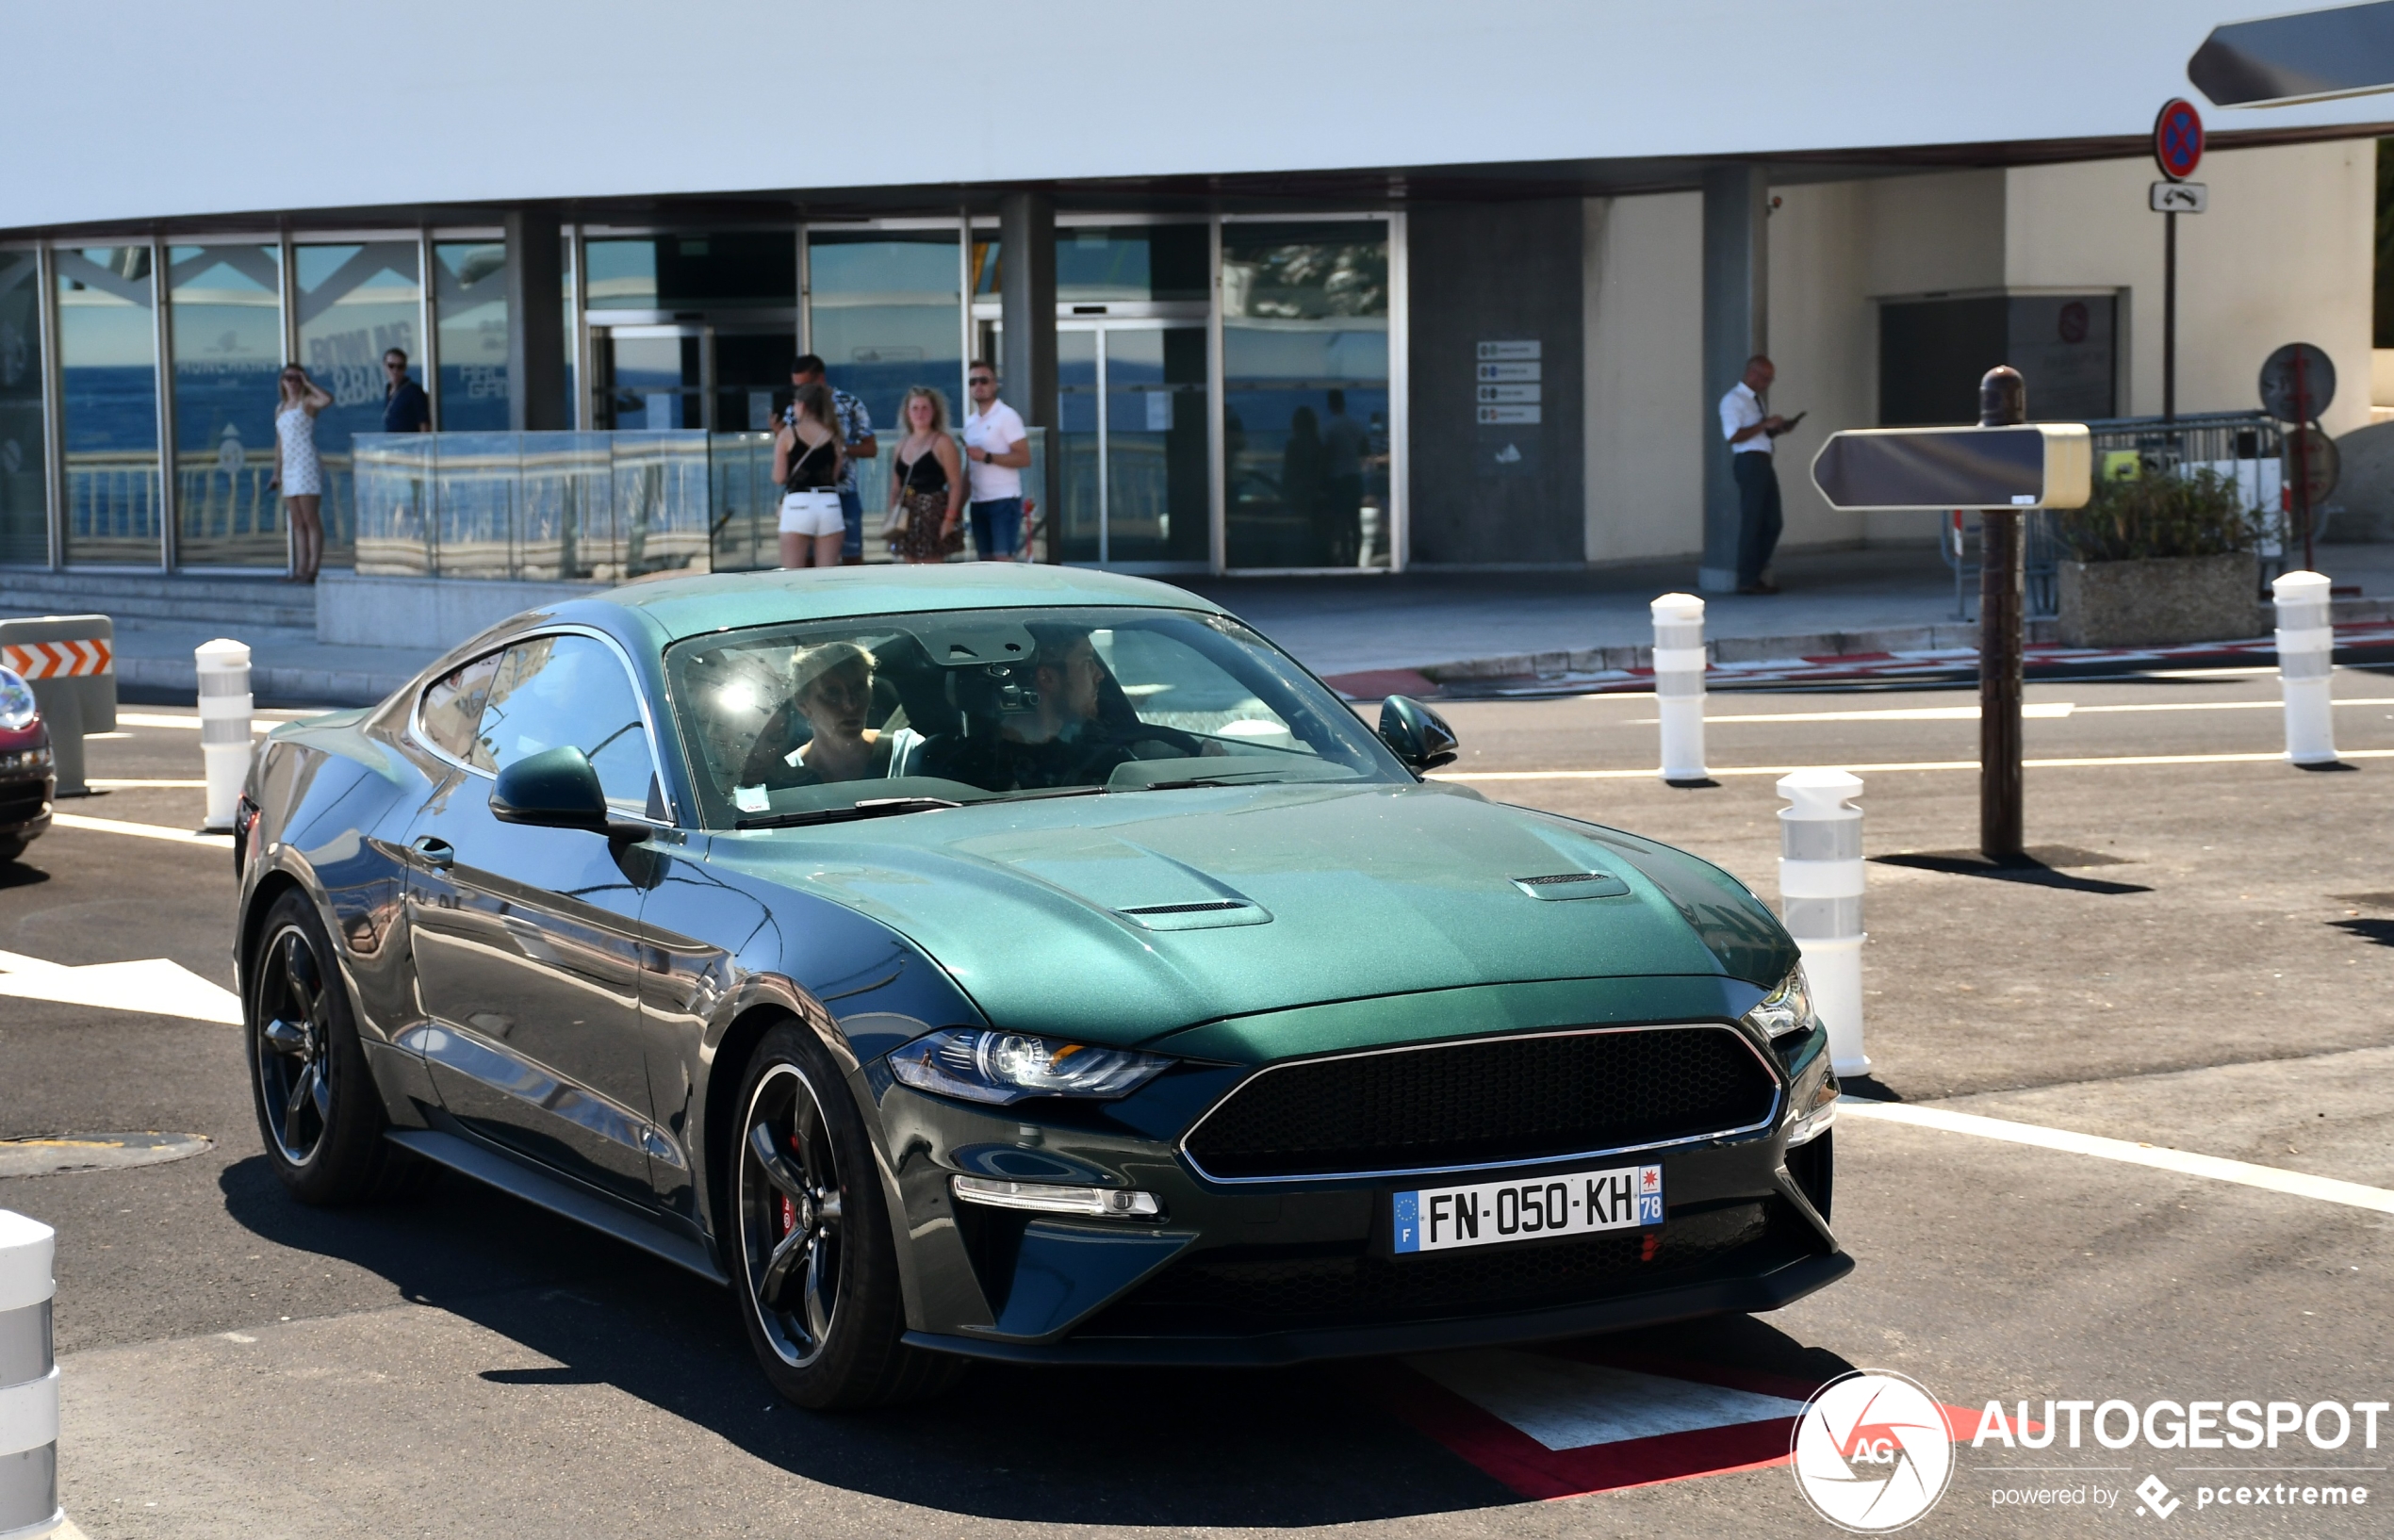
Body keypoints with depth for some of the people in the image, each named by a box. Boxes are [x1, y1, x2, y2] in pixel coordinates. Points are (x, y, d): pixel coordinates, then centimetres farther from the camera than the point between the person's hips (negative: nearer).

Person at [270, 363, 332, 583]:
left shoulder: (307, 403, -1)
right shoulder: (280, 408, 20)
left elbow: (327, 400, -25)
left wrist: (308, 383, -11)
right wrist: (277, 472, 20)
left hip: (306, 464, -8)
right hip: (289, 467, 8)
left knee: (311, 520, -9)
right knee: (297, 522, 7)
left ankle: (312, 569, -12)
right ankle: (300, 569, 8)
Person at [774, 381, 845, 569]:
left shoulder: (788, 434, -1)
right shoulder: (832, 434, 8)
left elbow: (779, 477, -2)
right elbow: (836, 474, 8)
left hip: (798, 504, -3)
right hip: (829, 504, 3)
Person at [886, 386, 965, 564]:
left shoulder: (942, 442, -3)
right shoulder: (902, 445, 15)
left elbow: (956, 484, -10)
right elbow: (895, 488, 17)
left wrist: (950, 519, -18)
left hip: (933, 514, -6)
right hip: (907, 516, 6)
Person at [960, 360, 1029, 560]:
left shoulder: (1007, 416, -6)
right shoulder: (970, 420, 15)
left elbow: (1024, 458, -13)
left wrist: (986, 457, -20)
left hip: (1004, 499, -7)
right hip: (979, 501, 7)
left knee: (1003, 558, -13)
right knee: (987, 561, 5)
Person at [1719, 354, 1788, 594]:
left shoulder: (1756, 400, 20)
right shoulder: (1733, 400, -9)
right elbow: (1733, 435, -20)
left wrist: (1776, 429, 9)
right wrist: (1765, 424, -20)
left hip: (1763, 462, 9)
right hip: (1749, 463, -9)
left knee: (1772, 523, 10)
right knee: (1752, 523, -4)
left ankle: (1759, 574, 19)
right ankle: (1747, 580, 3)